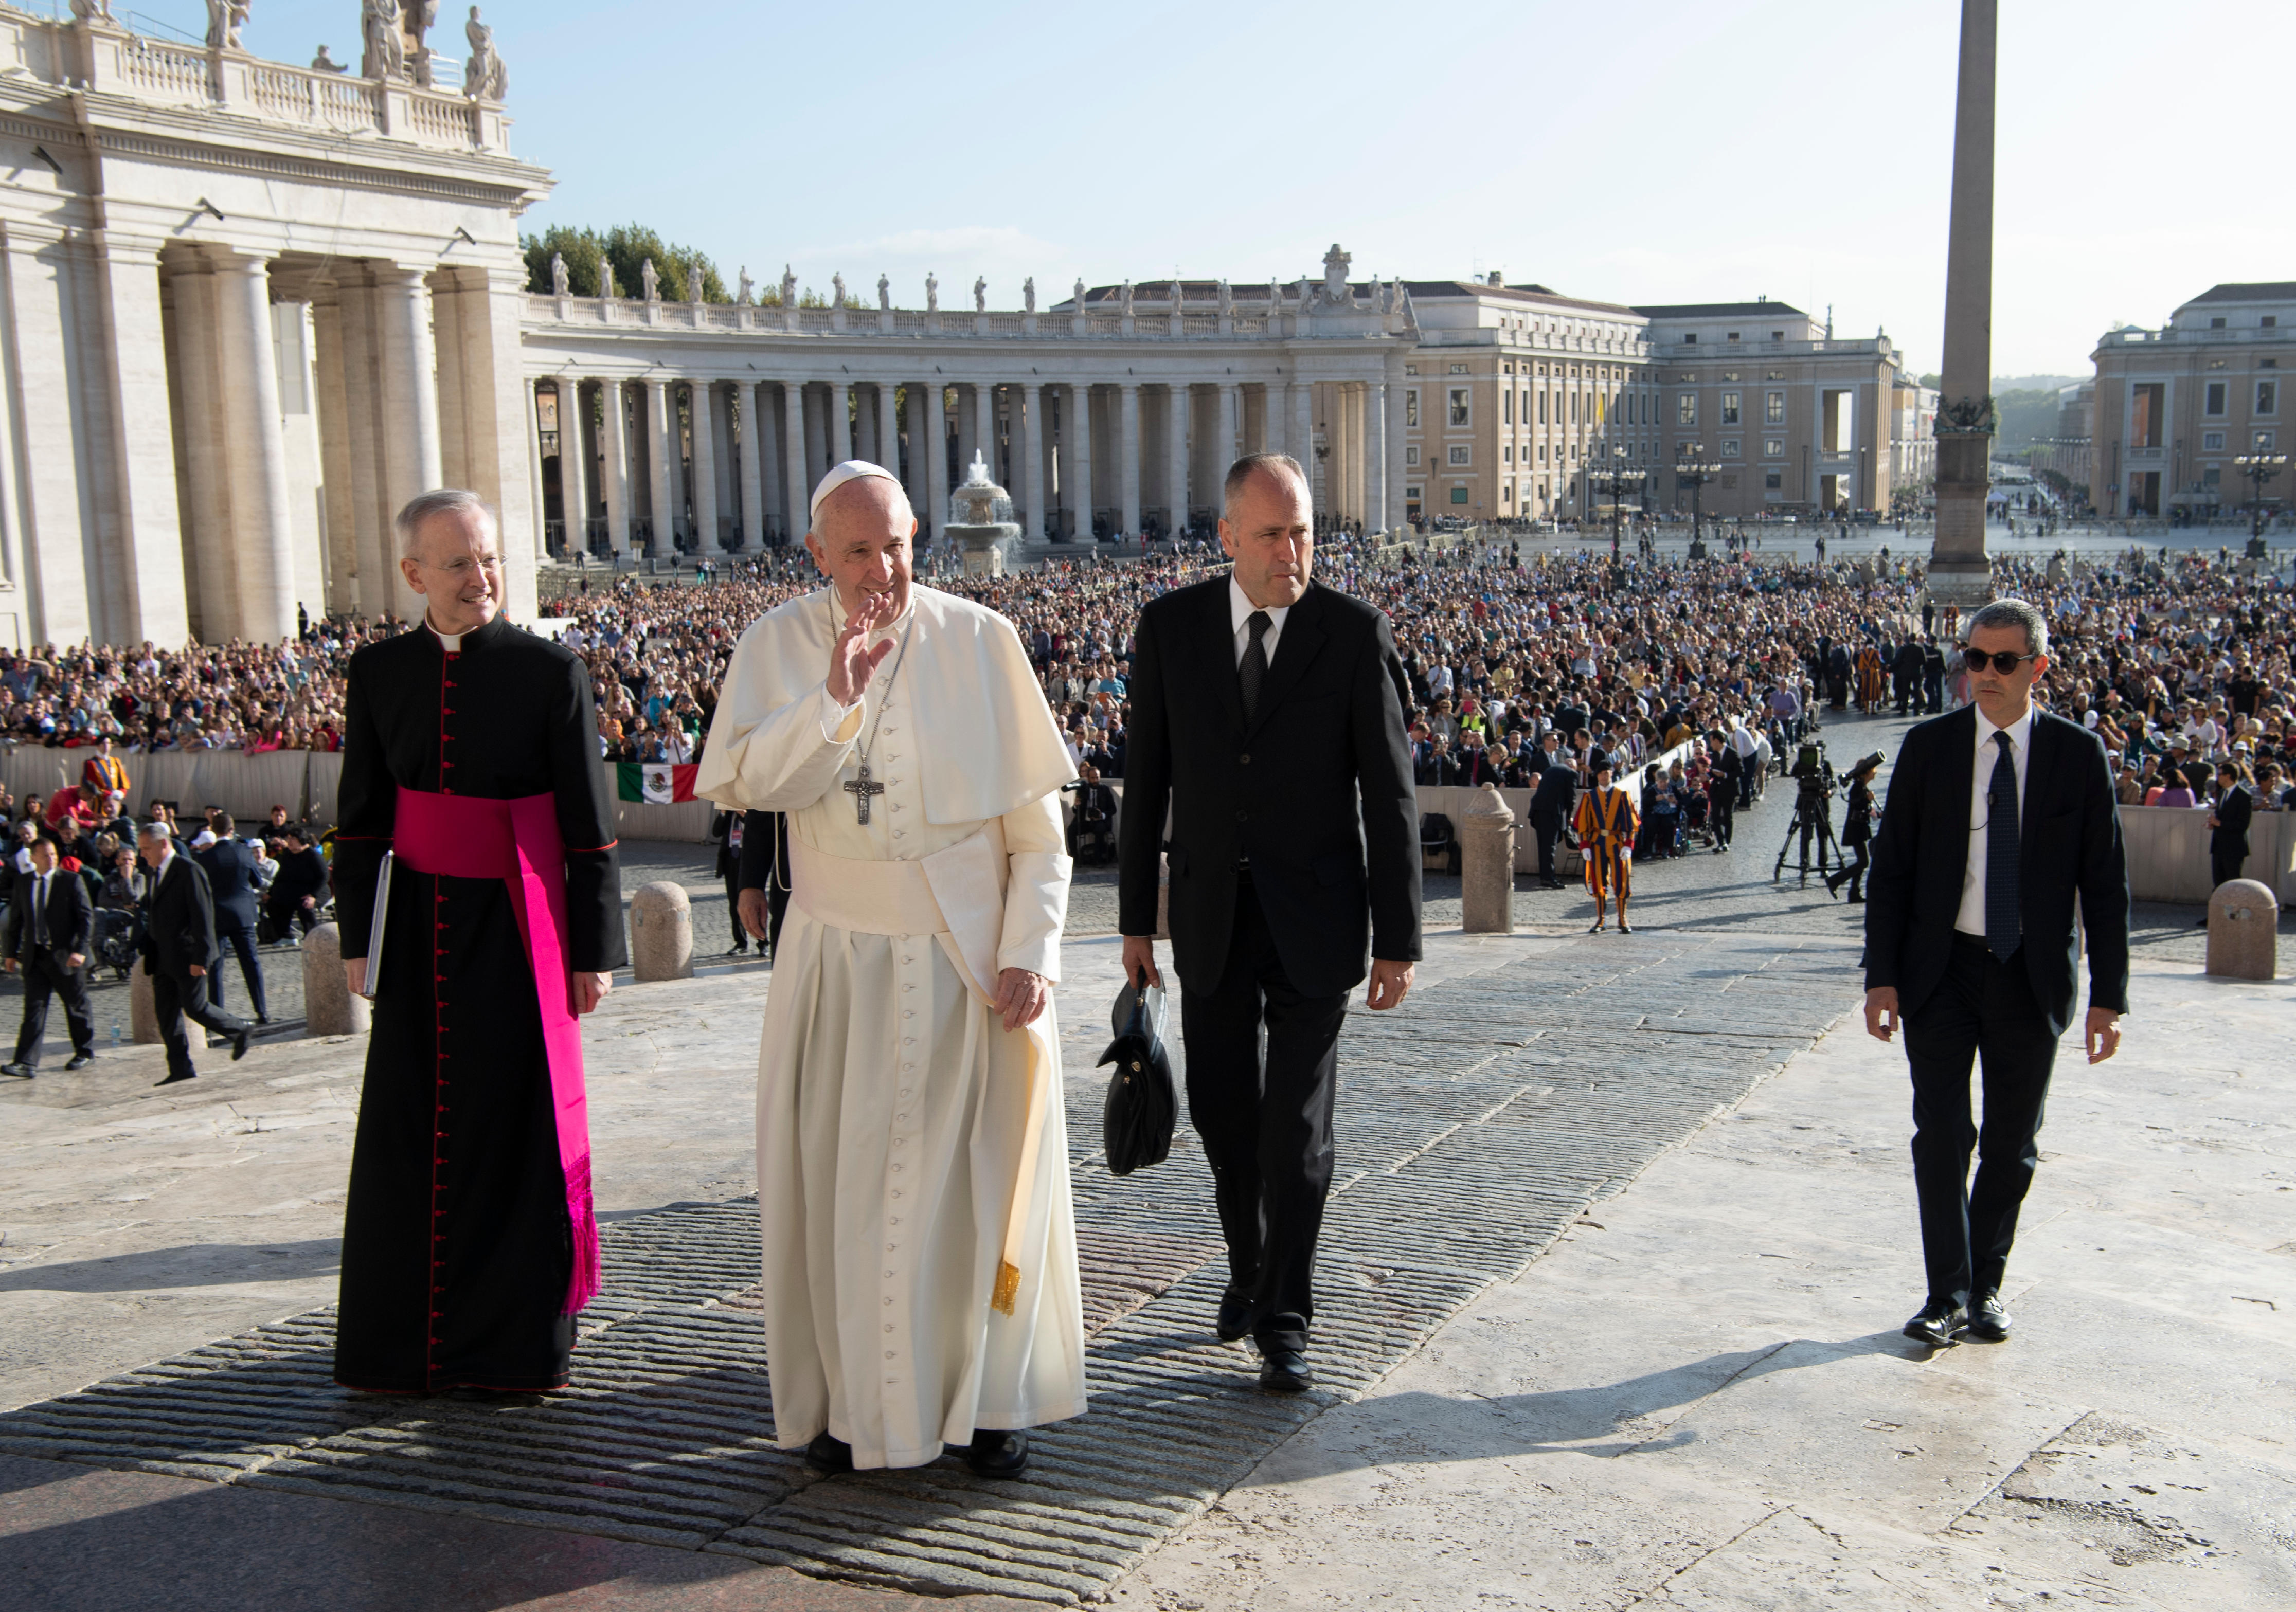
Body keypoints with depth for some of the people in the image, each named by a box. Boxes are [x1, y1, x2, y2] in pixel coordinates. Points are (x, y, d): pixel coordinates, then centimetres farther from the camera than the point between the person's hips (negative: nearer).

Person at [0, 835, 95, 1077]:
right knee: (34, 1008, -4)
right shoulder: (24, 884, 8)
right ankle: (26, 1063, -9)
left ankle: (85, 1053, 25)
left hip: (66, 956, -3)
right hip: (35, 956, 3)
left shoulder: (72, 881, -4)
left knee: (77, 1008, 9)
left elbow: (86, 917, -7)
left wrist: (80, 950, -16)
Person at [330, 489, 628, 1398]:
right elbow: (361, 819, 10)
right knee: (413, 1131, 7)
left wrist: (595, 949, -3)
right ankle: (407, 1343, 20)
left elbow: (589, 824, -3)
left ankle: (514, 1341, 16)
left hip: (517, 929, -3)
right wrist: (358, 938, 7)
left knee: (518, 1125, 3)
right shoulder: (378, 674, 5)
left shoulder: (551, 672, -4)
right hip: (419, 927, 3)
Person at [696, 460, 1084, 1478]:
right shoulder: (780, 644, -1)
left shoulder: (980, 641, -4)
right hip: (843, 962, 1)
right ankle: (849, 1397, 20)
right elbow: (740, 782, -14)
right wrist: (835, 697, -24)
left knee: (983, 1178, 6)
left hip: (971, 960, 0)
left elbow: (1036, 819, -3)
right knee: (841, 1180, 5)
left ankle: (991, 1395, 21)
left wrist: (1028, 953, -10)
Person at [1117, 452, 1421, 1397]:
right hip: (1210, 911, 3)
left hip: (1314, 917, -2)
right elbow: (1146, 779, 4)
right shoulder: (1170, 628, -1)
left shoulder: (1356, 635, -8)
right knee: (1221, 1109, 12)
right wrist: (1135, 918, 4)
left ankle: (1283, 1319, 13)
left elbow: (1390, 795, -6)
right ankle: (1249, 1265, 38)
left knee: (1298, 1126, -1)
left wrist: (1398, 941, -8)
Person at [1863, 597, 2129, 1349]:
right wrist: (1882, 975, -5)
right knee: (1941, 1136, -3)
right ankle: (1948, 1294, 7)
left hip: (2031, 978, 0)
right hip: (1941, 971, 0)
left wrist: (2108, 994, -4)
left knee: (2012, 1146, 9)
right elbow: (1890, 867, 1)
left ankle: (1986, 1287, 24)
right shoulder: (1929, 746, 0)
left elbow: (2105, 881, 0)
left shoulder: (2078, 753, -1)